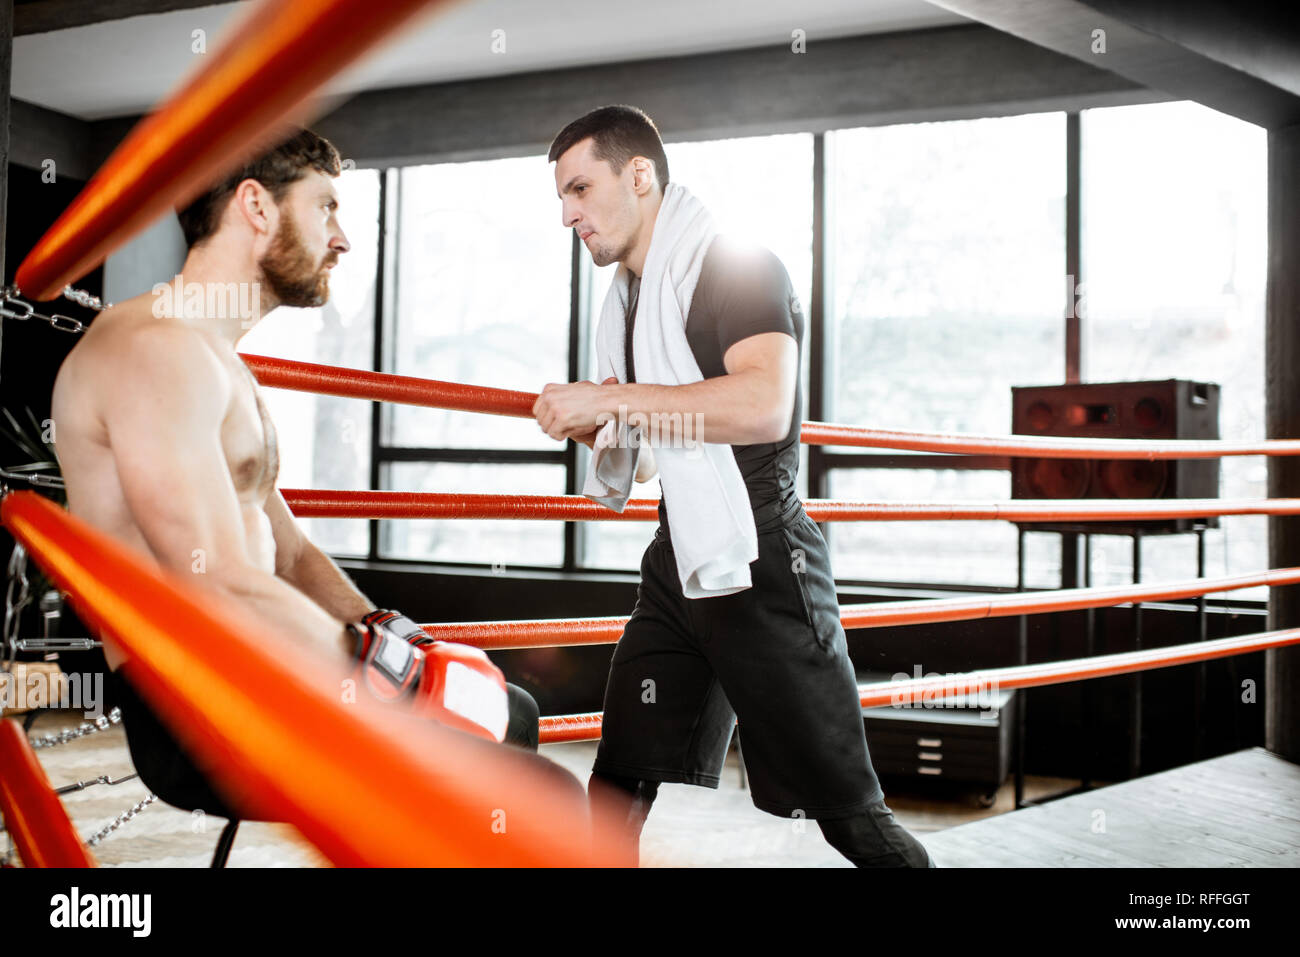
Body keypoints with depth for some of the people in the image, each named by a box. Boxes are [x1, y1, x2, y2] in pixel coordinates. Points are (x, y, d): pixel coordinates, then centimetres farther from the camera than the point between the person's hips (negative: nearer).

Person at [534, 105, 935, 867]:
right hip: (677, 567, 8)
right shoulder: (630, 299, 17)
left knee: (848, 811, 0)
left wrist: (610, 399, -22)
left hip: (763, 565, -8)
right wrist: (593, 429, 3)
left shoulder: (738, 268, -9)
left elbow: (764, 406, -28)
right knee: (617, 793, 4)